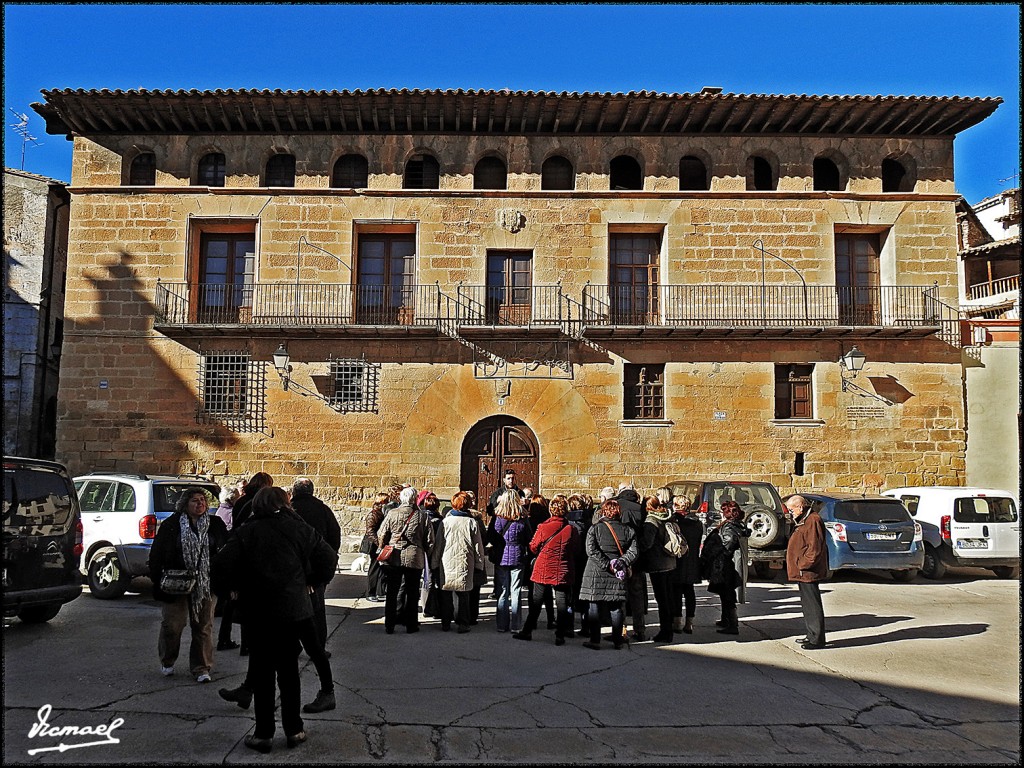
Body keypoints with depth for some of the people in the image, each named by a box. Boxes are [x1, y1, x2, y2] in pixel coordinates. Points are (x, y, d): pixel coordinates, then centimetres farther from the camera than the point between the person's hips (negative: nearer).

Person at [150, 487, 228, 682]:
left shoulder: (216, 525, 2)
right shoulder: (171, 525, -3)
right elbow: (156, 555, 0)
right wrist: (157, 580, -7)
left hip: (206, 584, 2)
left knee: (203, 625, 7)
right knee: (173, 624, 4)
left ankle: (201, 668, 18)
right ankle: (167, 662, 29)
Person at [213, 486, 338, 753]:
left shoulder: (247, 531, -3)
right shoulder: (298, 528, -1)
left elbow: (222, 564, -11)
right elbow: (329, 557, -4)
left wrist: (238, 587, 5)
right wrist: (313, 581, 10)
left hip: (259, 611, -1)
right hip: (294, 609, 1)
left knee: (262, 671, 9)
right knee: (289, 669, 14)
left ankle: (263, 734, 13)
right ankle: (294, 730, 19)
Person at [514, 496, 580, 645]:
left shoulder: (543, 527, -13)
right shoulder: (572, 529, -9)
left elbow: (533, 547, -2)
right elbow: (577, 549, 4)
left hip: (543, 570, 0)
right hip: (563, 571, 0)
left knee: (536, 602, 12)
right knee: (562, 603, 7)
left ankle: (527, 631, 19)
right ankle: (560, 635, 8)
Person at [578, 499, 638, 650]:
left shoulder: (595, 529, -5)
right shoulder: (627, 530, 2)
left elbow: (592, 551, -15)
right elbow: (633, 551, -5)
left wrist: (607, 565, -13)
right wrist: (621, 563, -7)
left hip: (596, 573, -2)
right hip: (617, 576, 3)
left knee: (594, 606, 5)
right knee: (616, 607, 12)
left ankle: (595, 640, 6)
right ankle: (617, 640, 16)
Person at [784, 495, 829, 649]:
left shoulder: (813, 521, -16)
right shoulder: (802, 521, 18)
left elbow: (815, 549, -22)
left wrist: (802, 564, -17)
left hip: (808, 573, -11)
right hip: (803, 573, 11)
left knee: (813, 606, -5)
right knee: (807, 605, 16)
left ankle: (817, 639, -1)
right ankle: (811, 635, 25)